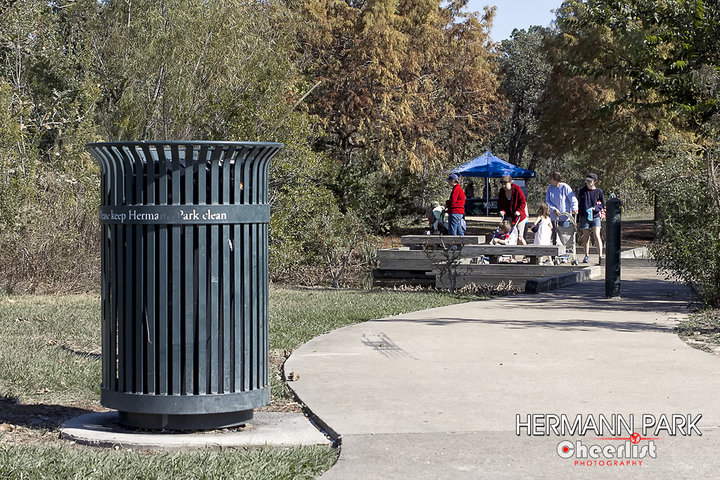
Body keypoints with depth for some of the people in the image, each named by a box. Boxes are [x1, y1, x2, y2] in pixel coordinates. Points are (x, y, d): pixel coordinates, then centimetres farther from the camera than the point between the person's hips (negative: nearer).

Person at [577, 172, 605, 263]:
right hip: (584, 217, 2)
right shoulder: (582, 191, 3)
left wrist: (595, 208, -11)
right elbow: (578, 205, 9)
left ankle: (600, 256, -15)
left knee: (597, 236, -12)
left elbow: (603, 205, 9)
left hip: (595, 217, -2)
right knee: (586, 237, 7)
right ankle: (587, 256, 18)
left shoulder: (599, 192, 0)